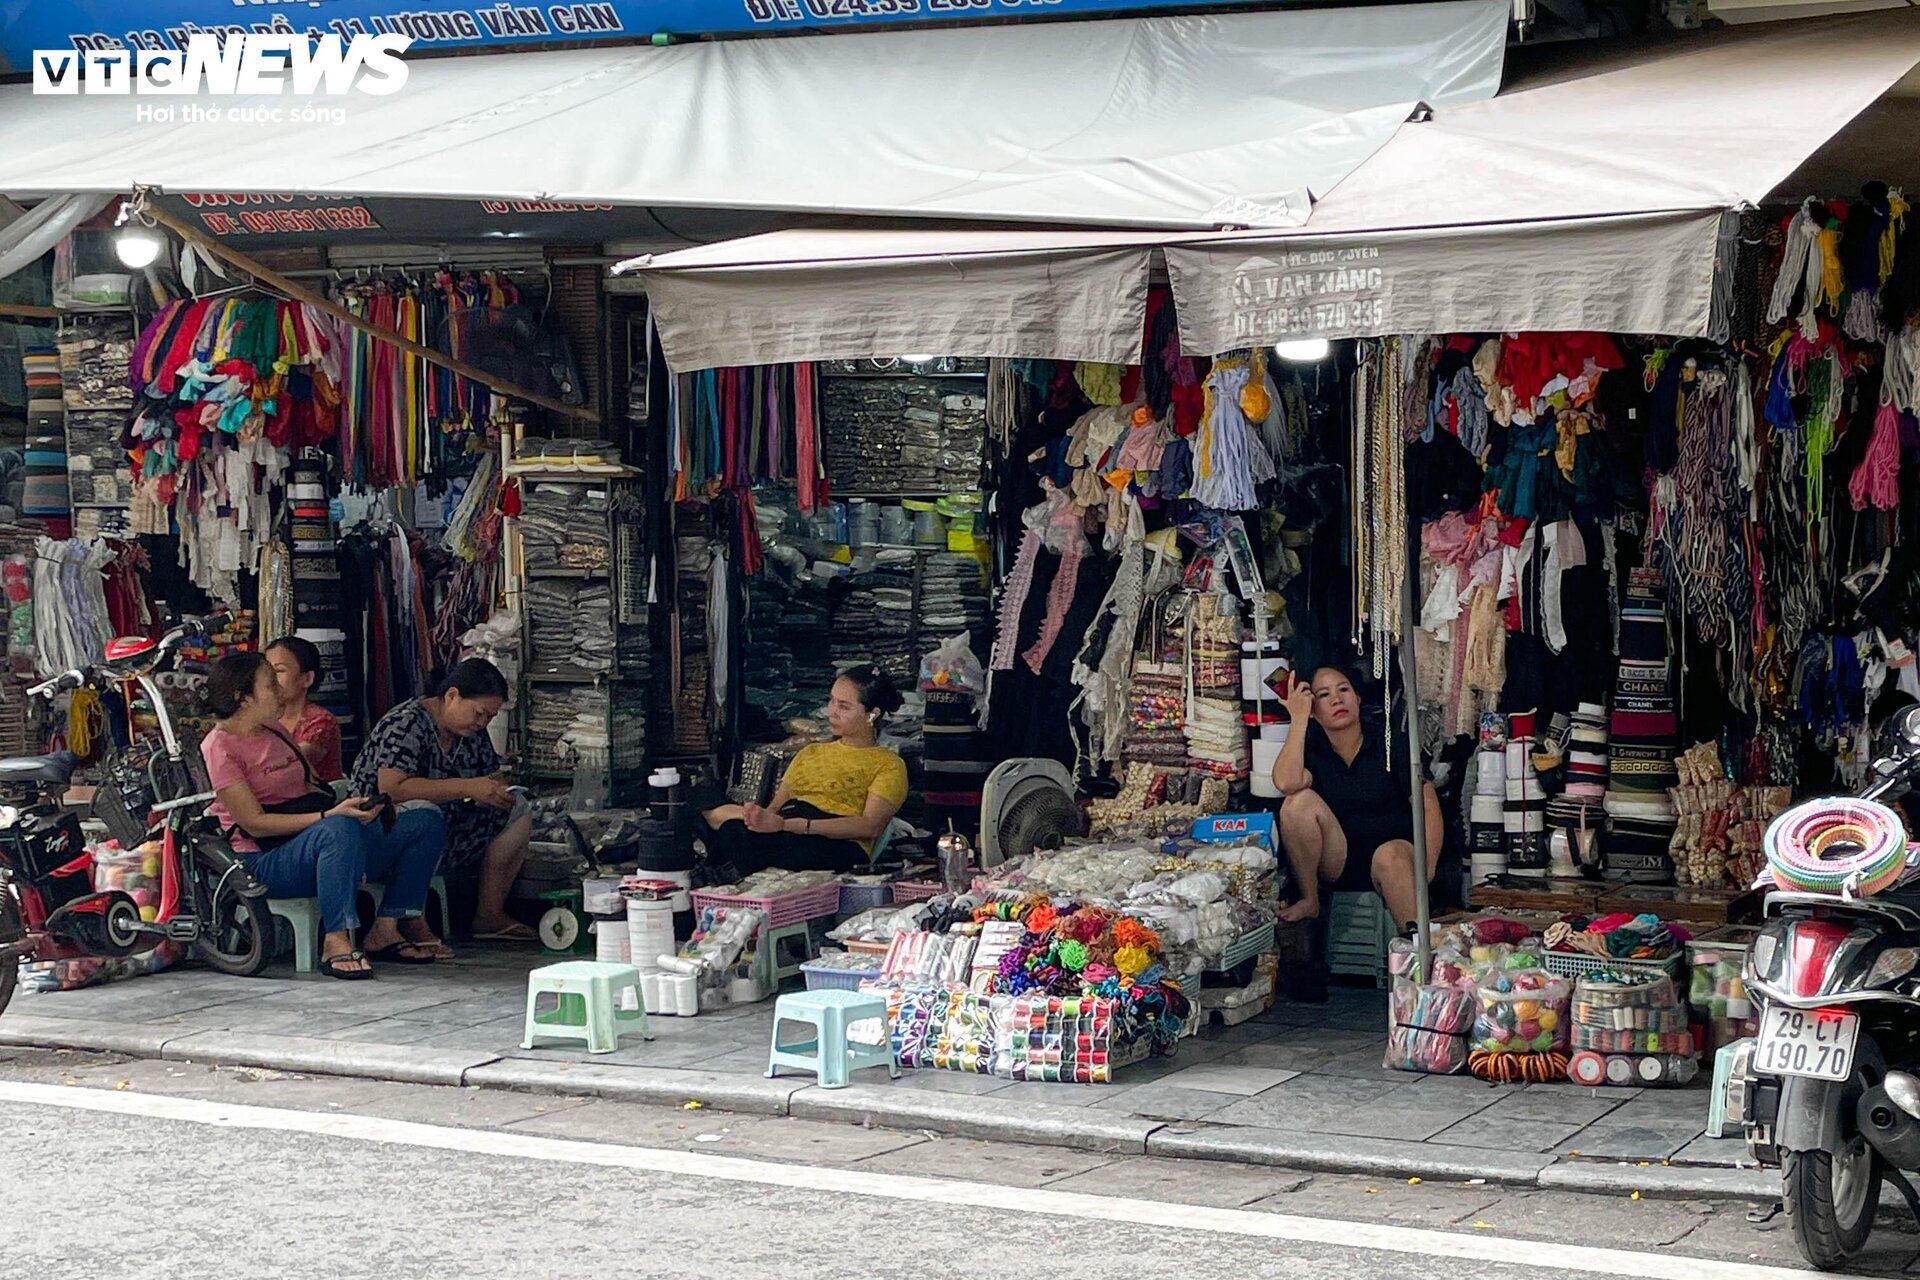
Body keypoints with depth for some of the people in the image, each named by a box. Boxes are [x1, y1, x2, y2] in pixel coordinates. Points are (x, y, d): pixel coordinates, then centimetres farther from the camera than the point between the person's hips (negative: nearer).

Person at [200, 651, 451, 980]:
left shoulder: (274, 731, 20)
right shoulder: (219, 747, -7)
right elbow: (254, 823, -15)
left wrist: (356, 805, -2)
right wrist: (329, 815, -24)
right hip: (265, 861, -9)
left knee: (428, 824, 0)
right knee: (339, 830, -42)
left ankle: (386, 930, -8)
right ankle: (336, 943, -39)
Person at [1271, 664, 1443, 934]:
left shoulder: (1391, 746, -2)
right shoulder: (1311, 748, 1)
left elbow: (1428, 806, -8)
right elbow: (1286, 783, -23)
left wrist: (1426, 866, -22)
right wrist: (1298, 719, -19)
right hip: (1337, 865, 2)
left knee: (1391, 854, -37)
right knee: (1300, 800, -20)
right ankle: (1309, 901, -9)